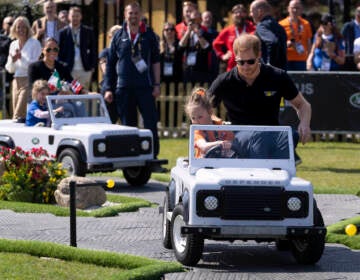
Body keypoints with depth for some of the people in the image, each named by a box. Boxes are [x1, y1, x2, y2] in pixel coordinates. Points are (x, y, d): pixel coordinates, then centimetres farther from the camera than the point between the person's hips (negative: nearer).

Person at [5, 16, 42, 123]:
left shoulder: (34, 43, -2)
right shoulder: (13, 45, 15)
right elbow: (10, 69, 17)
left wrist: (21, 57, -18)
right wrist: (12, 61, -5)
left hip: (29, 80, -6)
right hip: (17, 81, 6)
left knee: (21, 114, -18)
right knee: (16, 110, 0)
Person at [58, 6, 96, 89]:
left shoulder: (89, 32, 7)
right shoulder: (63, 33, 4)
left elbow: (93, 50, 9)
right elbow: (60, 52, 5)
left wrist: (93, 66, 2)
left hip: (85, 70, 1)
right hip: (69, 70, -1)